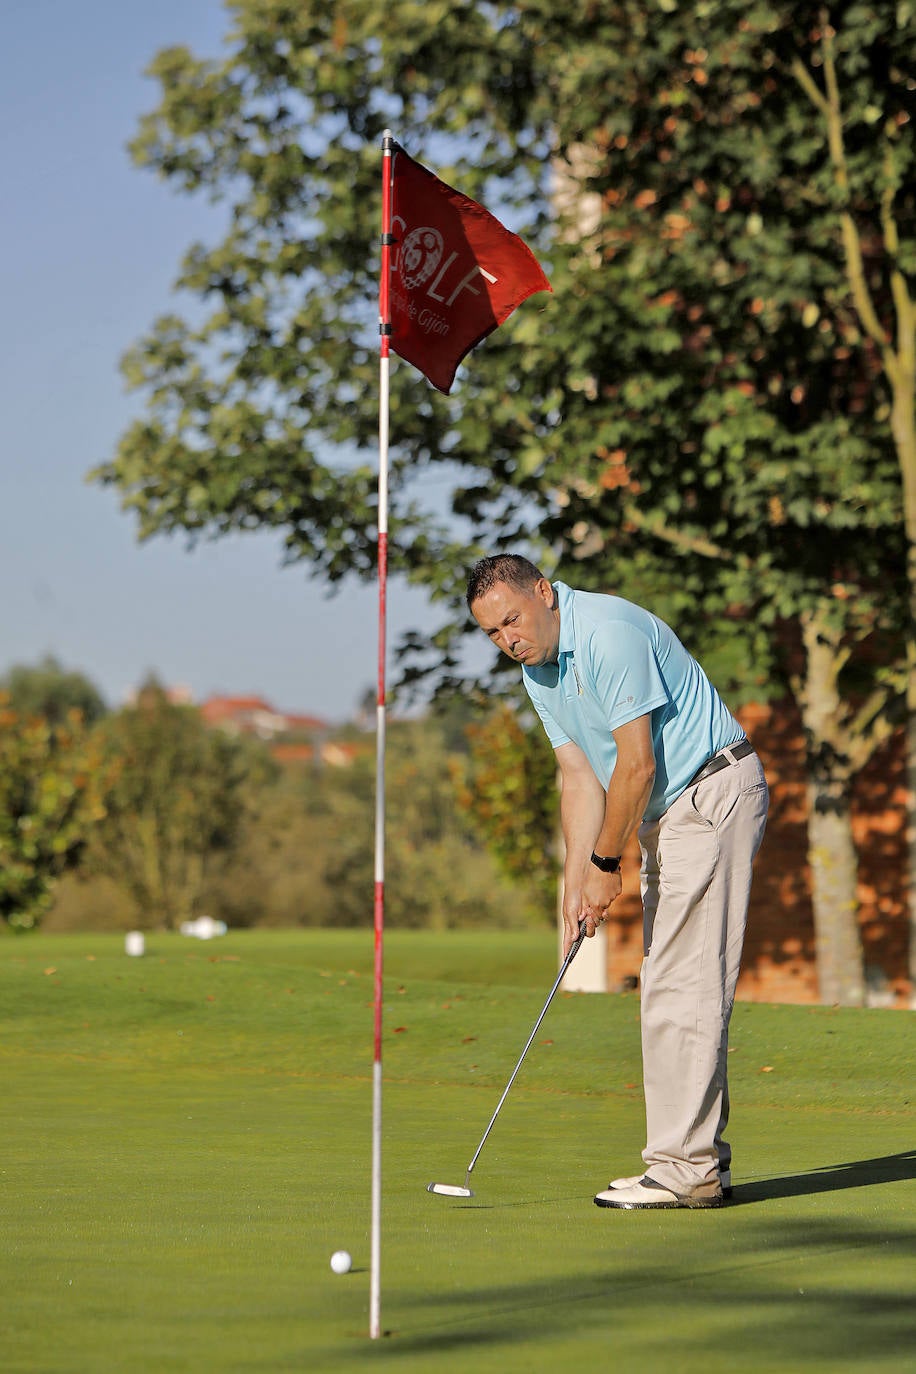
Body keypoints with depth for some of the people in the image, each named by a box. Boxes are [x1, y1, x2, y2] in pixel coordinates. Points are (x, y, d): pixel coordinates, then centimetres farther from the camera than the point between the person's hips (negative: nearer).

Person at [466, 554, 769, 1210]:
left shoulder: (610, 633, -20)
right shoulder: (539, 670, 10)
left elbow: (637, 763, -20)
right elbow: (581, 777, 10)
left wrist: (606, 863, -10)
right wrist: (576, 886, 1)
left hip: (713, 792, -10)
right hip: (668, 812, 10)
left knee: (683, 989, -12)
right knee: (672, 989, 9)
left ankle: (684, 1167, -12)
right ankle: (702, 1163, 12)